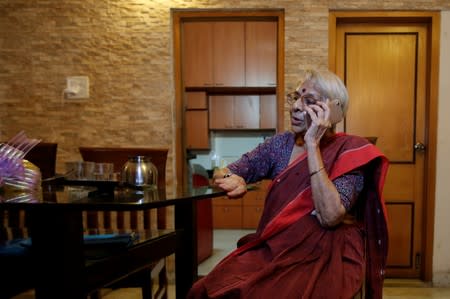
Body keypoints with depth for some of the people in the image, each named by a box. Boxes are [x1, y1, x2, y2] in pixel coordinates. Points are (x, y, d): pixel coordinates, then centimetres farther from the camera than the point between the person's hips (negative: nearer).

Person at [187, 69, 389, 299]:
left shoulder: (350, 152, -7)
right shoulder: (281, 143, 7)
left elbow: (330, 216, -23)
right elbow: (223, 174, 8)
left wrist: (312, 144, -21)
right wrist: (230, 180, -17)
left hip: (327, 256, -4)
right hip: (275, 249, 4)